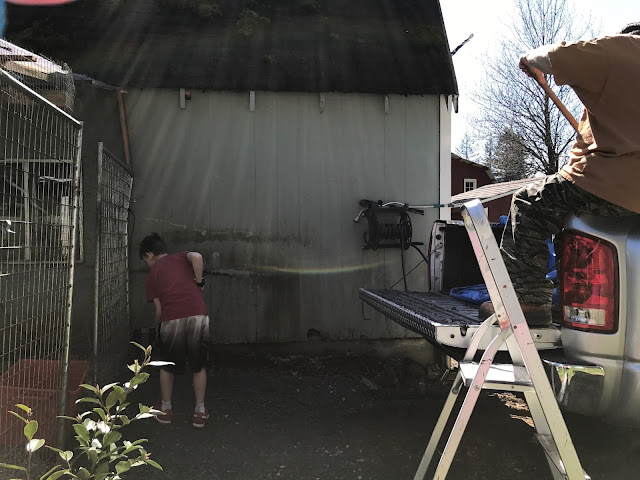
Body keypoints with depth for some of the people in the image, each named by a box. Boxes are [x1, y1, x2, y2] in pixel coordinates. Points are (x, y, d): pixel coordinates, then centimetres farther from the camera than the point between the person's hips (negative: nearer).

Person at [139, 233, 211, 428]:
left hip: (171, 320, -1)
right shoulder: (182, 257, 19)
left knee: (167, 366, 22)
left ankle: (165, 409, 34)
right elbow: (197, 257, -7)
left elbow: (159, 309, 11)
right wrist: (198, 282, 5)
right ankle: (200, 412, 24)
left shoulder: (152, 274, 15)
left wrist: (159, 325, 29)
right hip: (198, 316, 1)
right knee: (199, 367, 17)